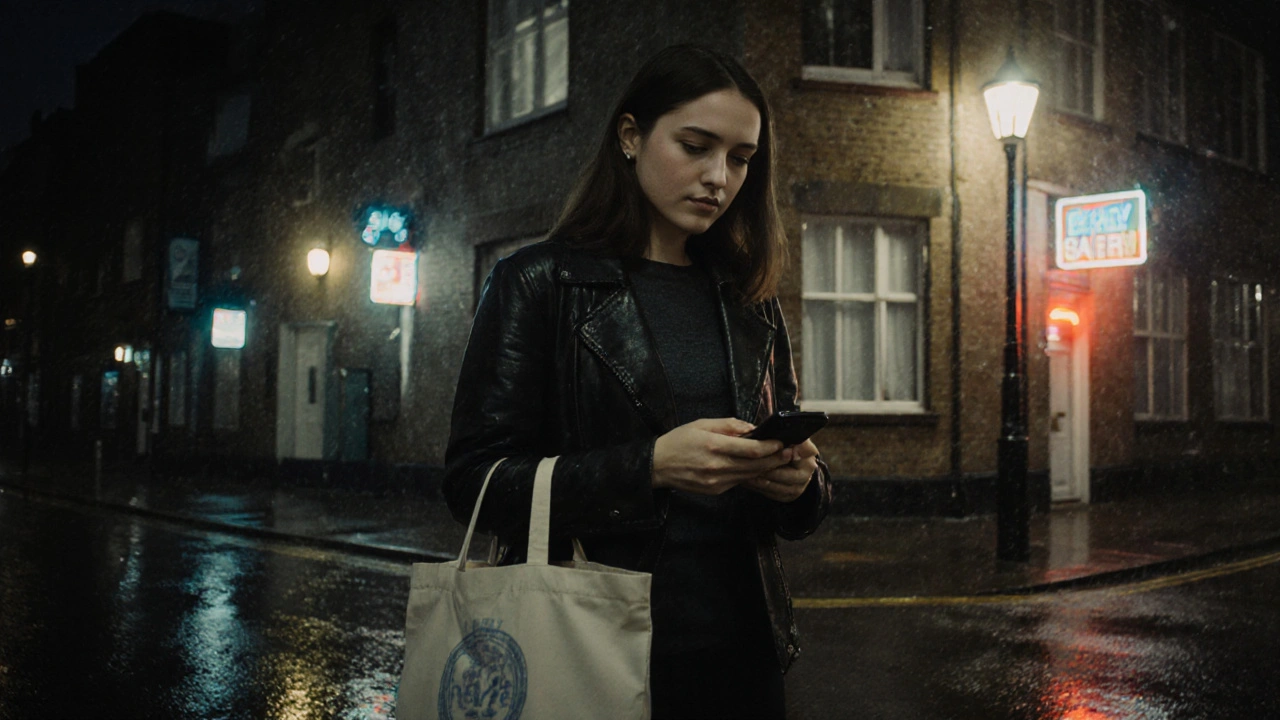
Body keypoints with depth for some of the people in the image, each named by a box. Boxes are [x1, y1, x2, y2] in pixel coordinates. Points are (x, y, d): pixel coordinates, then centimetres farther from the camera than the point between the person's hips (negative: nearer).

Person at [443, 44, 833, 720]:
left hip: (738, 654, 5)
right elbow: (476, 480, -12)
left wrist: (800, 480, -10)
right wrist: (650, 465, -25)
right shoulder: (538, 283, -5)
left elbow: (796, 489, 14)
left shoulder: (750, 305, 9)